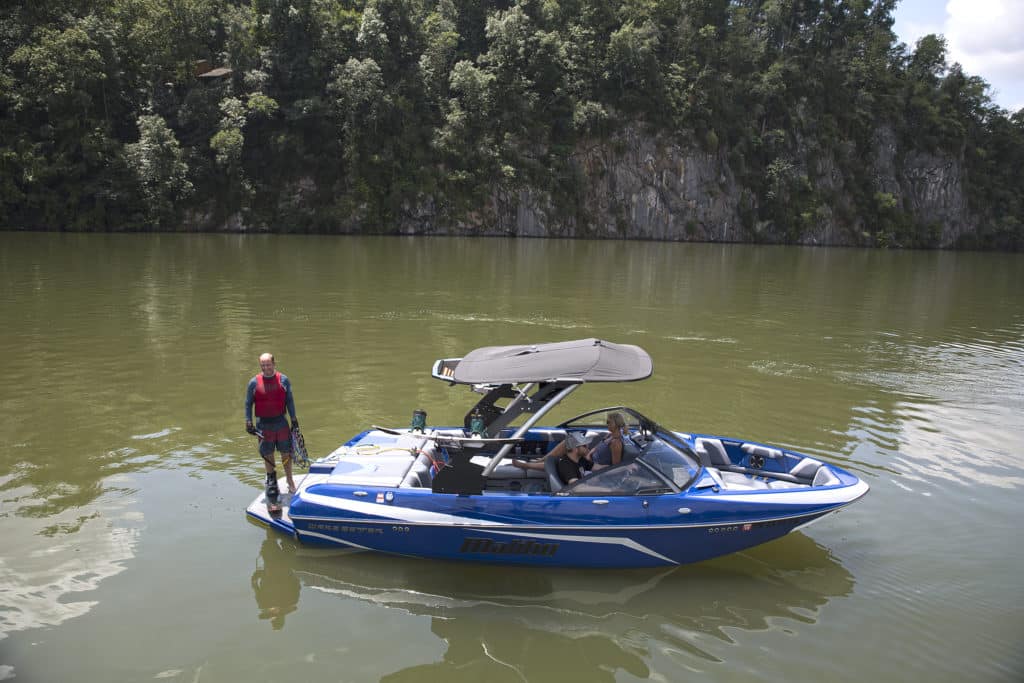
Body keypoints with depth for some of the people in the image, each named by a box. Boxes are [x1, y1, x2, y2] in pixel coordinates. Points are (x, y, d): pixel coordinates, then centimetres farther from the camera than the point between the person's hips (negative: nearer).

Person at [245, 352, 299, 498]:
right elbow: (248, 403, 3)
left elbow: (290, 401, 4)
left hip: (281, 422, 0)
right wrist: (248, 422, -2)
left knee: (286, 453, 5)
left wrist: (294, 419, 3)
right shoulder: (254, 382, -4)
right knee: (267, 455, 9)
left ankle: (290, 481, 20)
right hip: (263, 424, 0)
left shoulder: (283, 380, -3)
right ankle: (271, 480, 26)